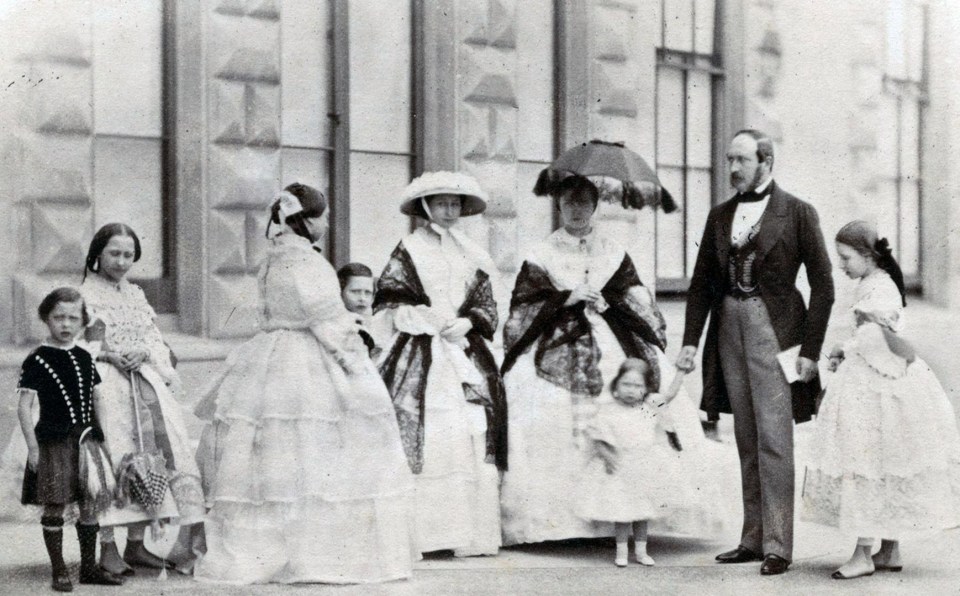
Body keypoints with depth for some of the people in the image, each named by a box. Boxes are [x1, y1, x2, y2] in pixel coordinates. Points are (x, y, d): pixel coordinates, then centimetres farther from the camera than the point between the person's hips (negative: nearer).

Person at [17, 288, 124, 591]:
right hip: (53, 442, -5)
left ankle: (89, 566, 18)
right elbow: (24, 406, -8)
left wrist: (101, 436, 13)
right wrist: (33, 447, -12)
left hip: (86, 439, 5)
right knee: (54, 507, 0)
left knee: (92, 503, 7)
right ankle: (59, 571, 9)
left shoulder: (84, 358, 9)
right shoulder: (37, 361, -7)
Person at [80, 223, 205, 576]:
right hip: (104, 383, -5)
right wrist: (108, 356, -15)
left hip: (144, 381, 5)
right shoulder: (84, 294, 3)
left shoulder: (135, 295, 19)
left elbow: (155, 339, 17)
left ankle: (136, 542, 5)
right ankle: (107, 547, -9)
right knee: (112, 457, -14)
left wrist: (144, 353, -5)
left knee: (150, 453, -3)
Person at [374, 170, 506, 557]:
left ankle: (468, 532, 1)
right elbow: (388, 305, -1)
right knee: (419, 439, -11)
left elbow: (487, 307, 15)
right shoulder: (409, 249, 4)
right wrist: (431, 321, -10)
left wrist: (467, 322, -5)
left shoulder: (471, 256, 16)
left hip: (466, 356, 4)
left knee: (470, 436, -3)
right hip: (419, 357, -4)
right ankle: (413, 534, -9)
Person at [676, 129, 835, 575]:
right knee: (747, 442, 9)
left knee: (773, 439, -8)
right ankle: (753, 539, 14)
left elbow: (822, 284, -3)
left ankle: (777, 546, -5)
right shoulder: (720, 216, 12)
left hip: (774, 329, -5)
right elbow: (701, 282, 13)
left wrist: (810, 350, -8)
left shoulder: (796, 213, -2)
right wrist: (690, 341, 4)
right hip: (729, 328, 5)